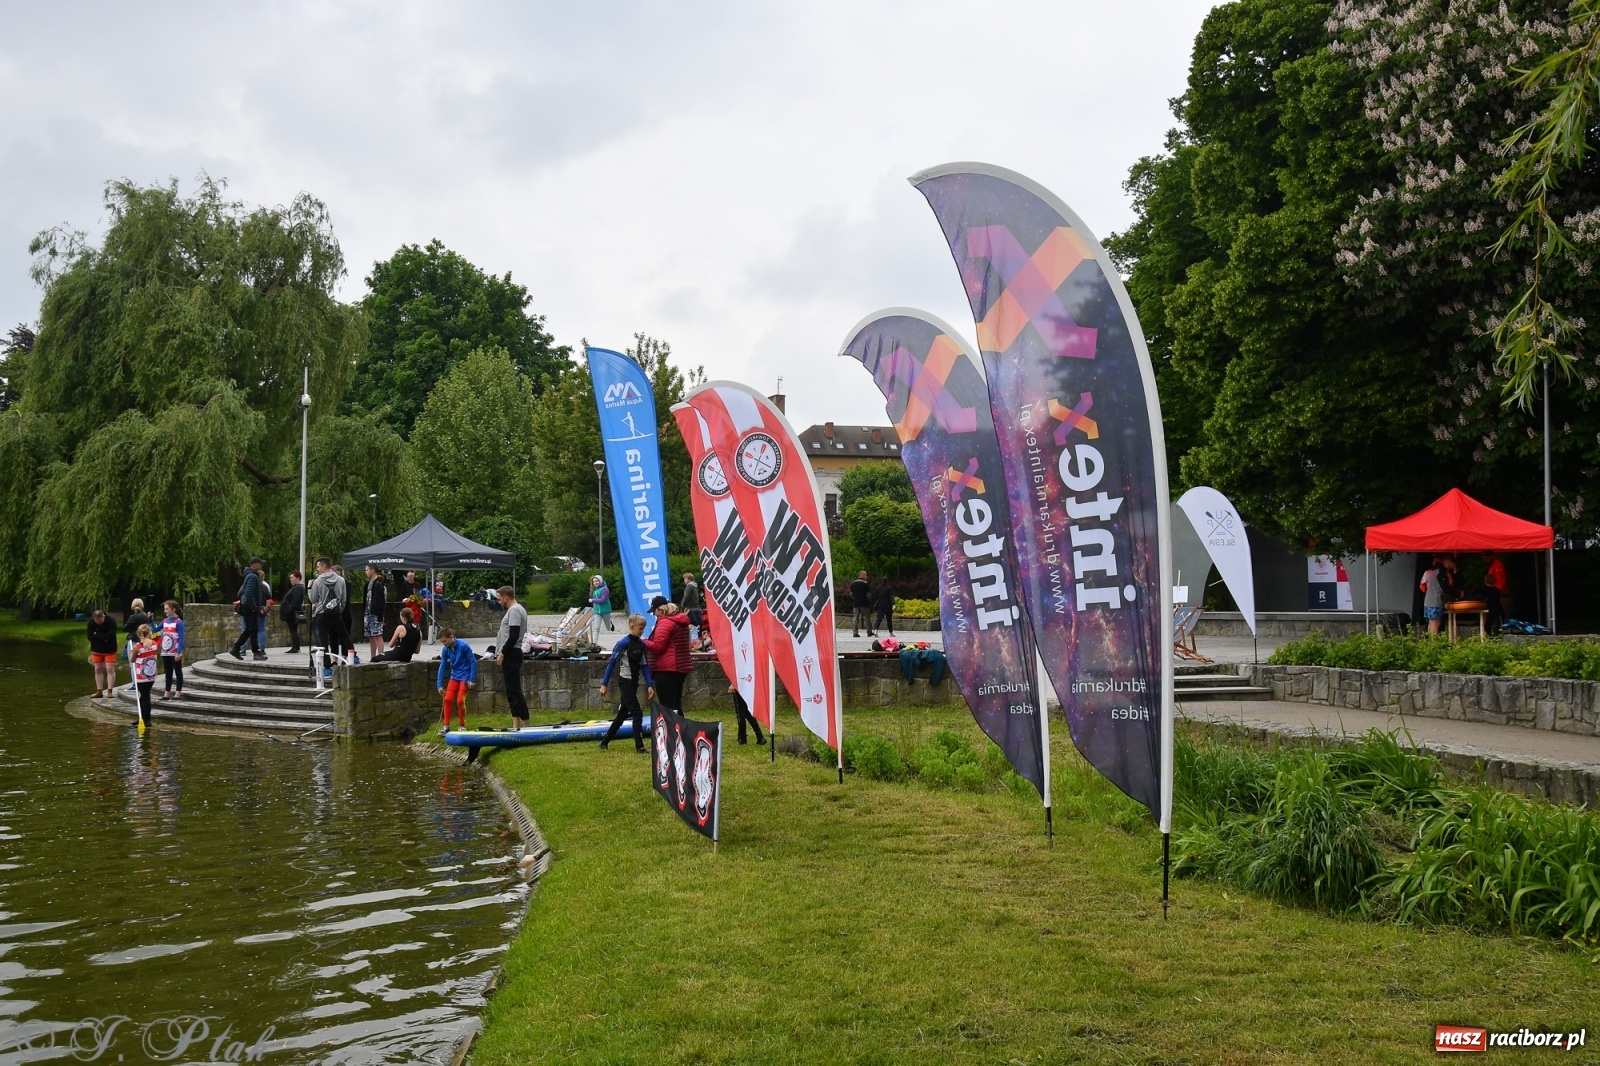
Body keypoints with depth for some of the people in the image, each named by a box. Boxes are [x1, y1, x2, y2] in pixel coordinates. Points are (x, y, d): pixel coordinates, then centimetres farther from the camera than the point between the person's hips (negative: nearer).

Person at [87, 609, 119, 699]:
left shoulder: (111, 621, -20)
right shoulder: (91, 622, -11)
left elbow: (110, 636, -29)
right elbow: (90, 636, -15)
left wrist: (97, 635, -21)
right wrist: (103, 637, -22)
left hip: (109, 650, -4)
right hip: (97, 650, 4)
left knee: (110, 670, -6)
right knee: (98, 670, 8)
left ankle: (110, 691, -3)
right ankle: (99, 691, 15)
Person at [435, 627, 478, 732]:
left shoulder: (463, 646, -19)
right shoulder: (445, 650, -4)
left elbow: (473, 662, -15)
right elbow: (442, 666, 0)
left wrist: (472, 680, -16)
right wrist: (440, 685, -4)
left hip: (465, 676, -5)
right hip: (454, 676, 5)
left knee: (460, 701, -11)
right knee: (447, 699, -3)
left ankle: (462, 726, 5)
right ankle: (446, 726, 6)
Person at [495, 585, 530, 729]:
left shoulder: (514, 610, -13)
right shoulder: (517, 609, 19)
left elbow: (513, 636, -21)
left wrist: (502, 653, -17)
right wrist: (503, 653, 19)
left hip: (511, 654, -11)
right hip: (511, 654, 11)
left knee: (514, 691, -11)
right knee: (512, 691, 12)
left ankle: (525, 724, -12)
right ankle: (516, 724, 14)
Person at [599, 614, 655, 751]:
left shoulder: (641, 644, 6)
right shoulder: (624, 643, -13)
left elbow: (645, 665, 10)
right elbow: (612, 662, -10)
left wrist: (649, 685, 3)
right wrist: (604, 684, -10)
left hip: (634, 683, 7)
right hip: (625, 682, -7)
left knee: (623, 714, 13)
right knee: (637, 713, -12)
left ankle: (605, 742, 25)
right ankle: (639, 746, -10)